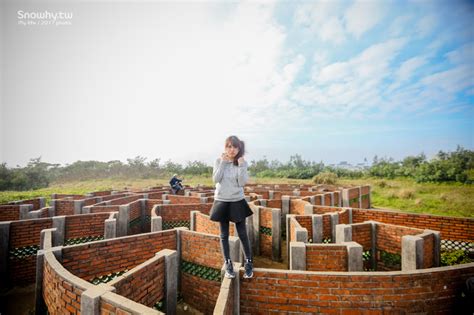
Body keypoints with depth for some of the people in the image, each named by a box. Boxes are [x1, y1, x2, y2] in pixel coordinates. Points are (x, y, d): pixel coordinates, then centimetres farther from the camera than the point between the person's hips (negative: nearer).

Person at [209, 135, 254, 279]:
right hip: (221, 202, 1)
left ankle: (249, 263, 24)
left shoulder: (242, 162, -5)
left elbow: (242, 182, -14)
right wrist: (223, 162, -16)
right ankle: (228, 265, 25)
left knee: (242, 234, 6)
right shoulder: (219, 161, -3)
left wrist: (240, 164, -20)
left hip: (237, 202, -1)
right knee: (224, 235, 10)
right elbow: (215, 179, -13)